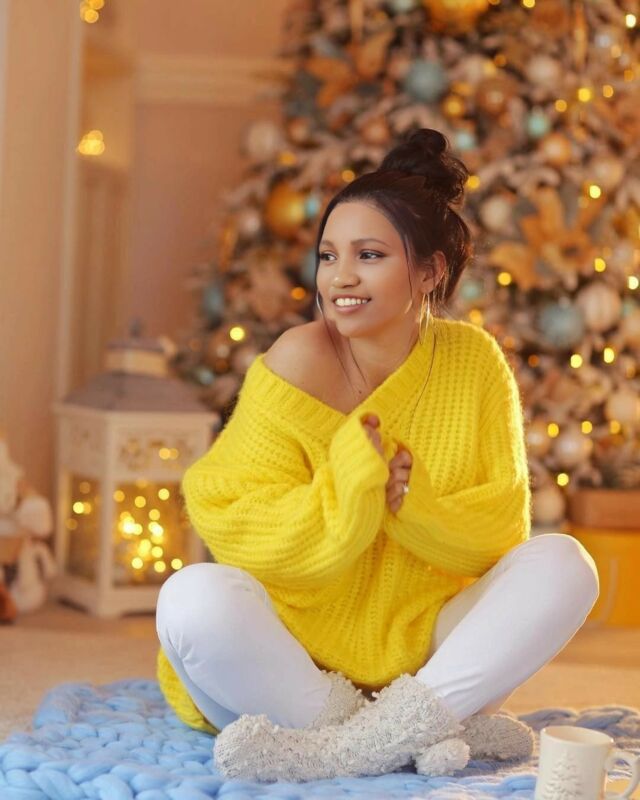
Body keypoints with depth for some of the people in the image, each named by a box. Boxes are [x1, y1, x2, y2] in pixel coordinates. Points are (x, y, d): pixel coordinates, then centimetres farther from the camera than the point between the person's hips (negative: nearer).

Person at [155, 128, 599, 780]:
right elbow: (238, 529, -14)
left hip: (422, 660, 2)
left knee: (562, 564, -17)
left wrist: (407, 499, -22)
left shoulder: (473, 360, -3)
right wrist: (354, 477, -26)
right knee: (194, 599, -30)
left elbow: (501, 530, -4)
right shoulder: (299, 364, -12)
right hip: (294, 668, -2)